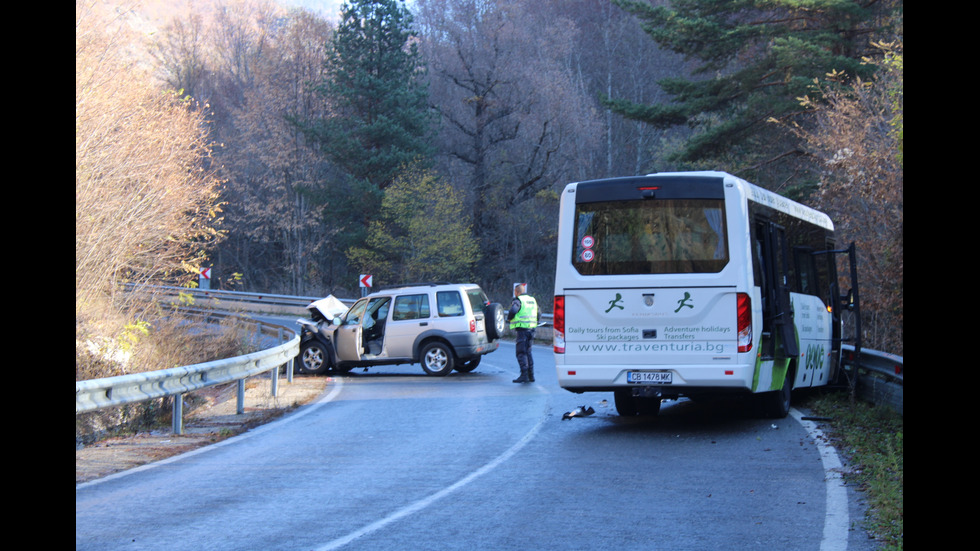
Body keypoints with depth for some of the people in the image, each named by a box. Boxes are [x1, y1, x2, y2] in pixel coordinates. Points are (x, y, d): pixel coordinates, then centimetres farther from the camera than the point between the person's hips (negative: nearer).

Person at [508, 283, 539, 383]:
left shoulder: (518, 301, -8)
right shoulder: (532, 300, 16)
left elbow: (512, 311, -25)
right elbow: (539, 315, 22)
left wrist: (509, 319, -6)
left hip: (522, 330, -7)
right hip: (531, 330, 7)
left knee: (521, 353, -7)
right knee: (528, 352, 14)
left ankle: (524, 375, -15)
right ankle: (531, 375, 12)